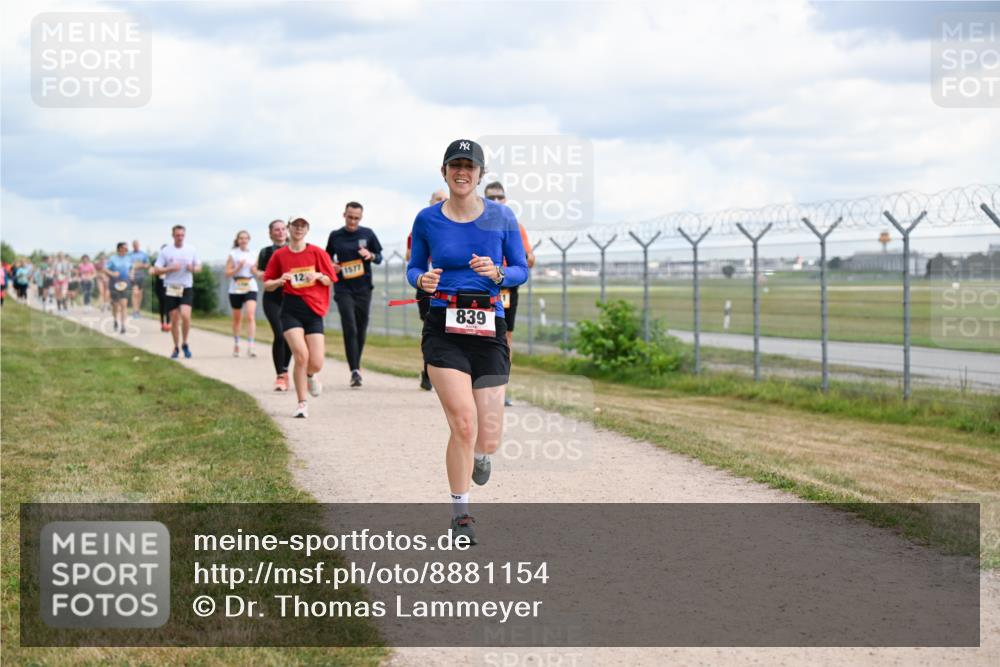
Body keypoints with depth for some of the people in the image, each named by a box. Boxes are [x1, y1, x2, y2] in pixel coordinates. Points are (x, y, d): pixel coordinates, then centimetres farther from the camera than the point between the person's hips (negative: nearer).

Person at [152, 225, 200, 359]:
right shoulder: (165, 251, 1)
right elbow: (156, 270, 0)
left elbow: (199, 267, 15)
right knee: (174, 319, 3)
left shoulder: (191, 250, 6)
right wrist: (170, 269, -15)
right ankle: (176, 348, 18)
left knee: (185, 315, -19)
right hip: (171, 289, 0)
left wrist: (193, 268, -8)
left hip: (187, 288, 0)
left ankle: (185, 344, 0)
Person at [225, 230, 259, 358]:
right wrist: (238, 268, -17)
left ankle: (250, 347, -20)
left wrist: (255, 270, -9)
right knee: (237, 319, 11)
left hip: (251, 288, 0)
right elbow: (227, 273, -2)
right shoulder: (233, 254, 1)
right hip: (236, 289, 0)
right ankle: (236, 345, 28)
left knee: (251, 316, -16)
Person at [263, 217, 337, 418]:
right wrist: (279, 281, -11)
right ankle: (301, 404, -4)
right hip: (291, 309, -1)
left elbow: (330, 280, 9)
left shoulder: (317, 252, 4)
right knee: (301, 355, -19)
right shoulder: (279, 255, 4)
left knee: (316, 364, -6)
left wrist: (318, 276, -12)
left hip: (313, 310, 1)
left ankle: (310, 375, 34)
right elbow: (267, 284, 10)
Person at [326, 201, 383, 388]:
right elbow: (328, 257, 17)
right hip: (343, 289, -2)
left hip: (363, 288, 2)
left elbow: (379, 257, 10)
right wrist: (332, 265, -5)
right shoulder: (335, 236, 4)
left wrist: (370, 255, -12)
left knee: (361, 330, 9)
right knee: (350, 329, -12)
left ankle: (357, 365, 26)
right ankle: (354, 371, -15)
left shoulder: (368, 234, 4)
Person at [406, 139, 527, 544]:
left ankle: (480, 454, 38)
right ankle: (460, 514, 5)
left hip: (489, 329, 1)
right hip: (443, 329, -1)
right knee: (464, 425, -15)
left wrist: (497, 273, -14)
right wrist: (422, 280, -10)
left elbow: (522, 270, 8)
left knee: (488, 438, -3)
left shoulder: (501, 217, 2)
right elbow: (413, 268, 13)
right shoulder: (427, 219, 2)